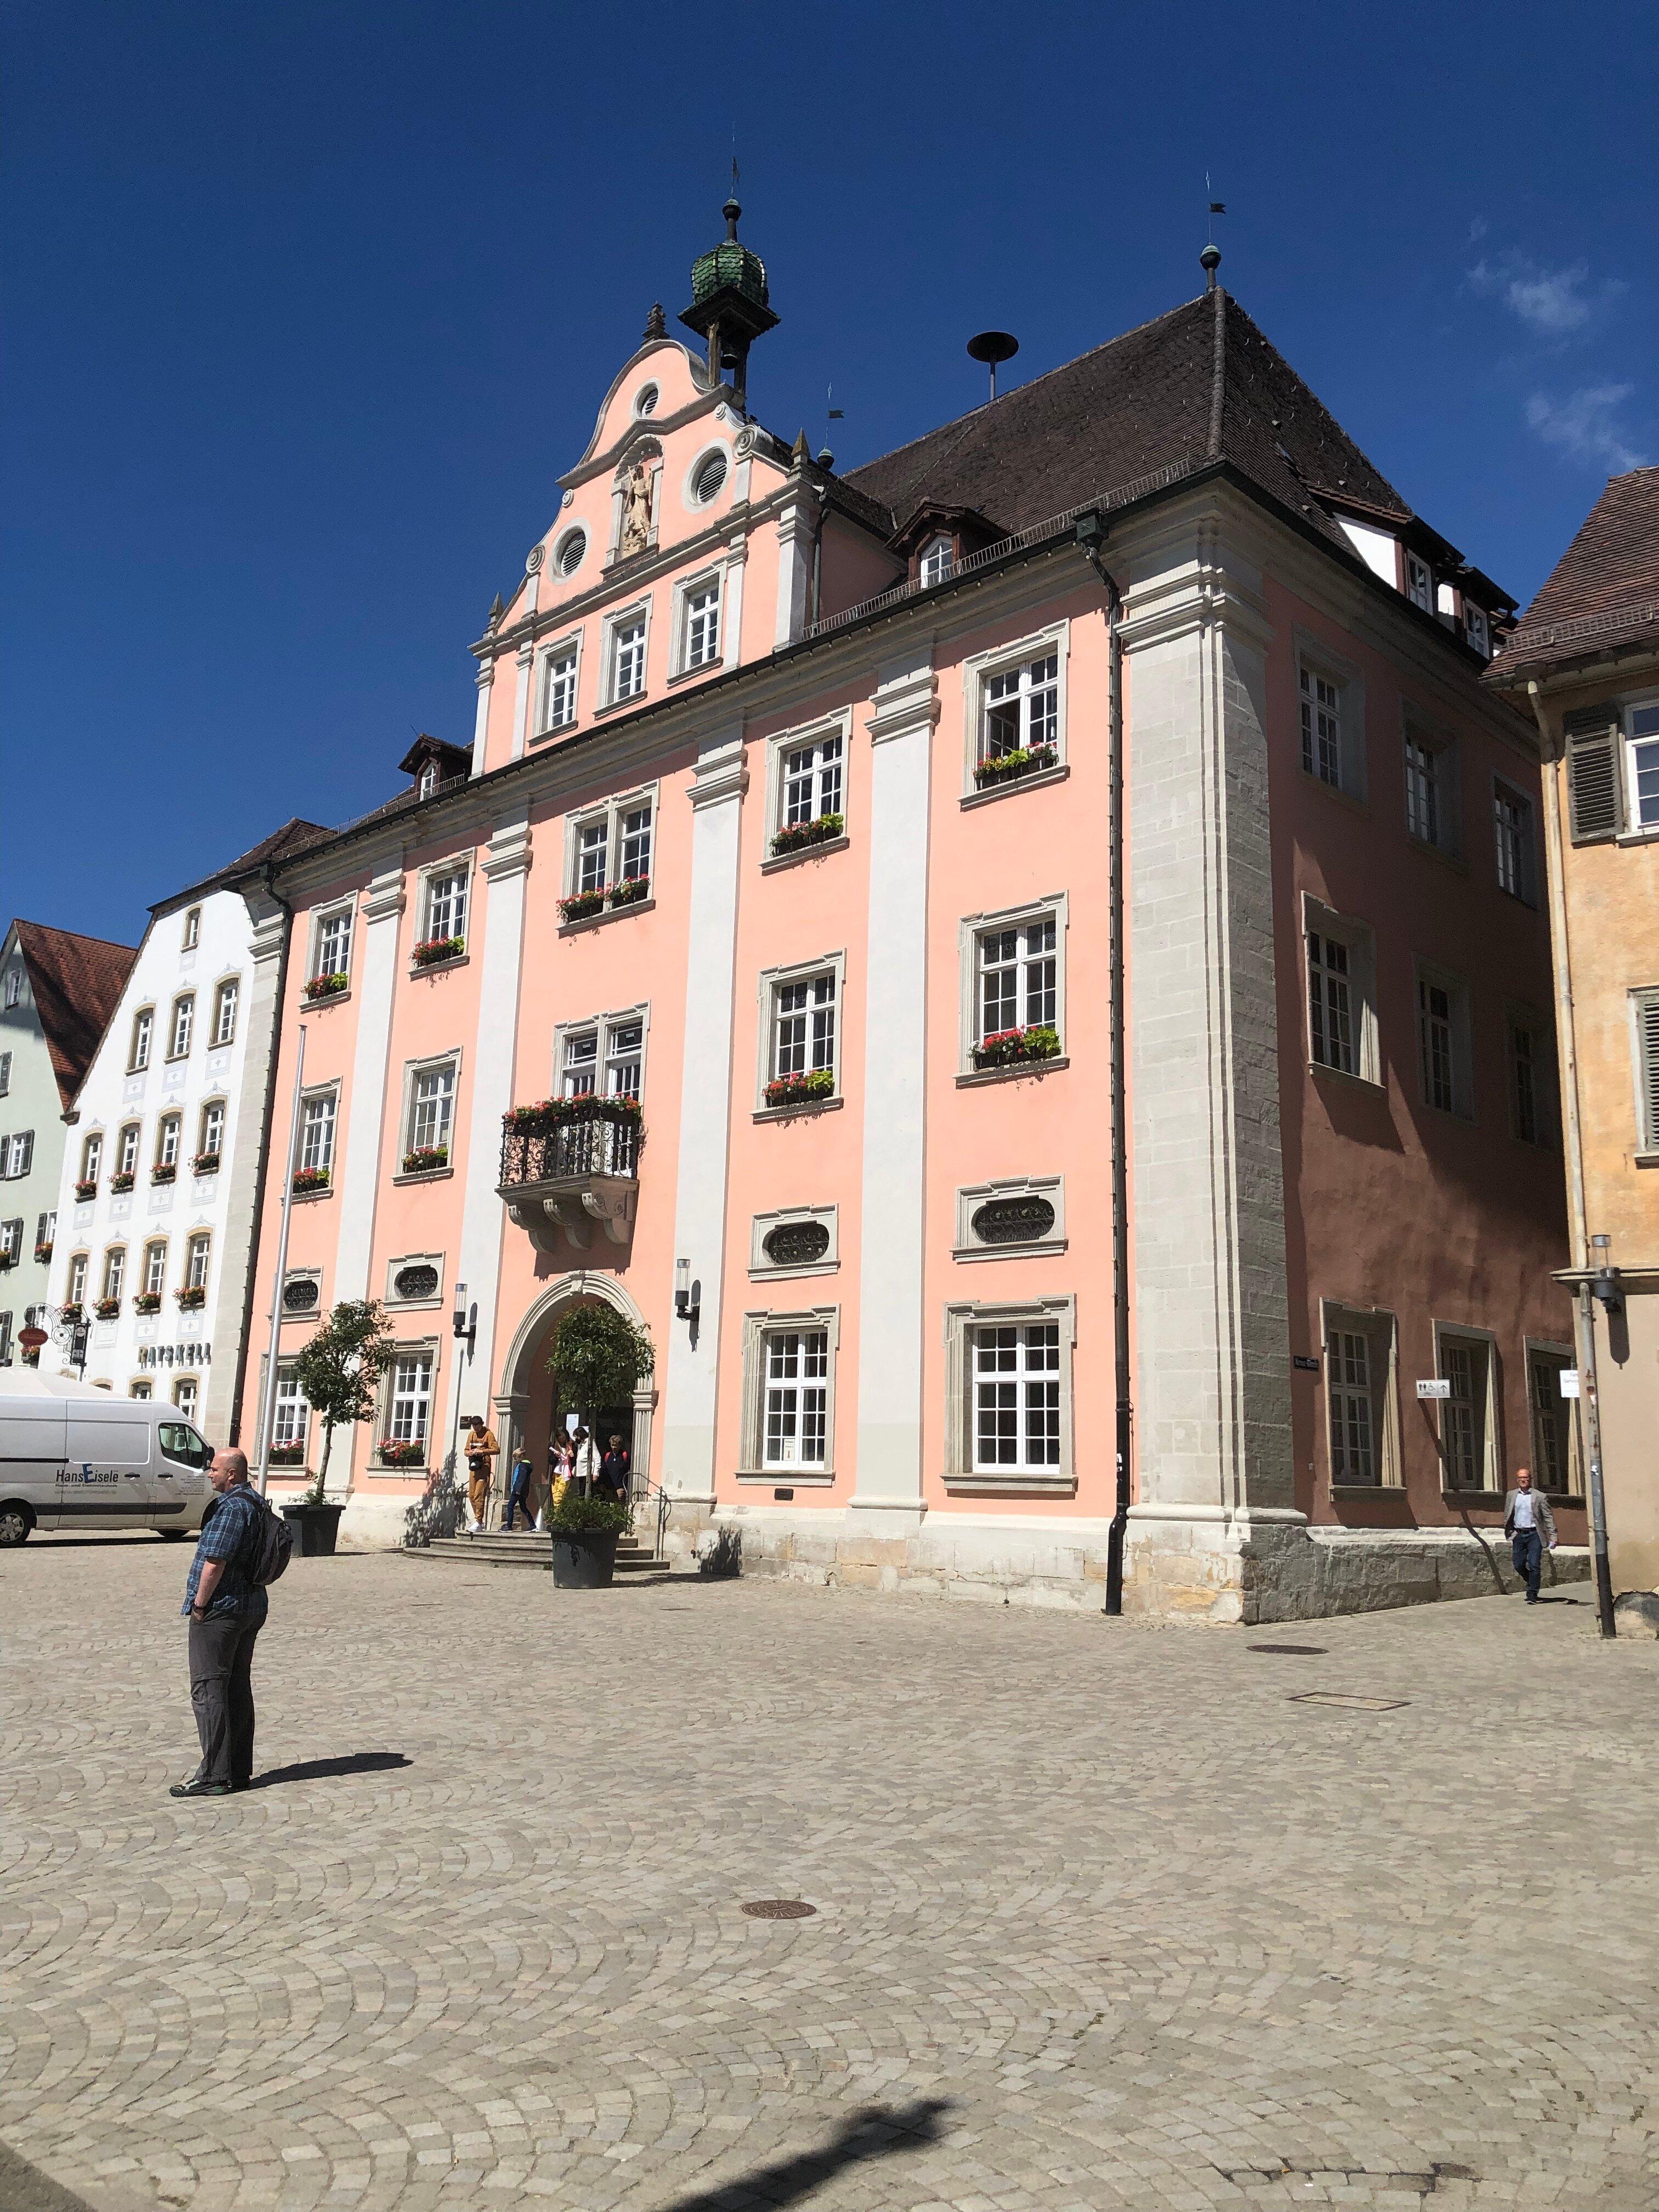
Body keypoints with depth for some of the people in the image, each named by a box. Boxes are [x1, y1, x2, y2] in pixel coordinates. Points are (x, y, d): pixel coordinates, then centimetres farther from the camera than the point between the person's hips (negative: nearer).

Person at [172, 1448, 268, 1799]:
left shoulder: (232, 1508, -19)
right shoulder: (257, 1505, 13)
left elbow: (215, 1563, -24)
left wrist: (199, 1604, -13)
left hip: (221, 1610, -10)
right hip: (251, 1606, 10)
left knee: (208, 1689, -4)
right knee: (238, 1688, 13)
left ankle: (215, 1776, -3)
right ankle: (239, 1771, 18)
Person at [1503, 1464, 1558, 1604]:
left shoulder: (1539, 1496, 0)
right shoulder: (1511, 1495, 9)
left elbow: (1549, 1517, -1)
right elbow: (1507, 1516, 16)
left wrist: (1552, 1537, -6)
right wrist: (1509, 1533, 9)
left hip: (1534, 1534, -3)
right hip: (1518, 1535, 3)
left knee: (1534, 1565, -10)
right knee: (1519, 1566, 5)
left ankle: (1532, 1595, -2)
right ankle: (1532, 1584, 32)